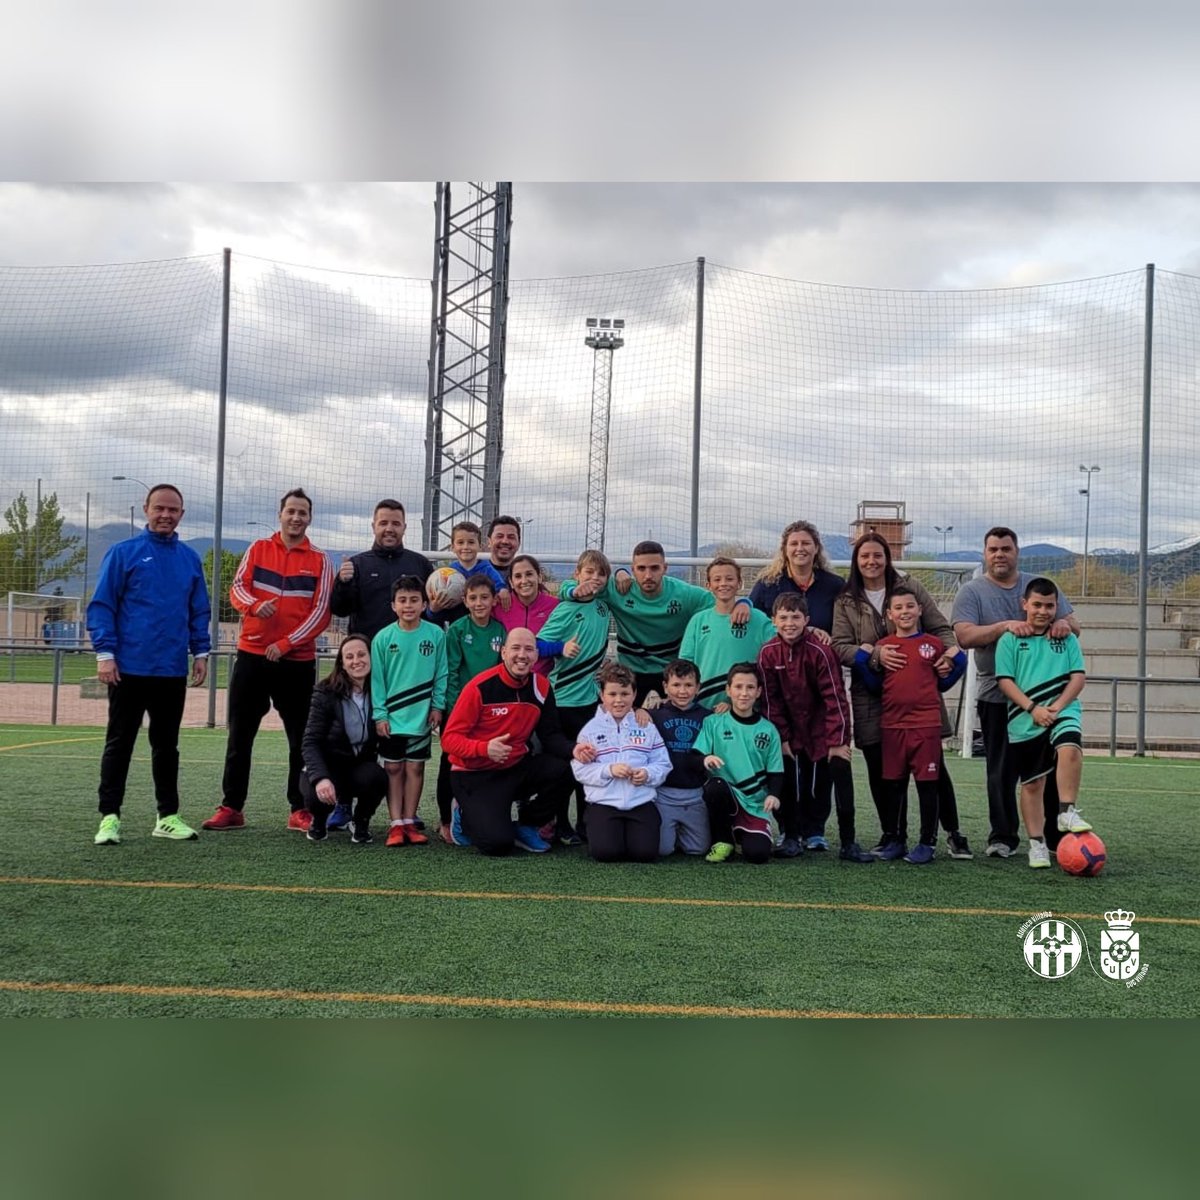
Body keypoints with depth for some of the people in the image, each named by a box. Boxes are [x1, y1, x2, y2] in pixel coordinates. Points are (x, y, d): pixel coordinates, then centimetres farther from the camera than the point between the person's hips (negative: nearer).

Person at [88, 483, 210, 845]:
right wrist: (105, 653, -12)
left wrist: (200, 652, 6)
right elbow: (101, 606, -4)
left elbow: (199, 611, 14)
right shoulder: (123, 553, -2)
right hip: (129, 668, -4)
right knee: (119, 743, 3)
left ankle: (168, 816, 18)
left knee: (167, 744, 11)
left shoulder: (190, 559, 9)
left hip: (173, 671, 4)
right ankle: (109, 816, 8)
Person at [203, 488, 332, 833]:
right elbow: (237, 588, 1)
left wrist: (285, 643, -12)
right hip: (252, 655, 2)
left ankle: (299, 810, 11)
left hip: (297, 661, -1)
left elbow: (321, 612, -3)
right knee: (239, 736, 5)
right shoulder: (257, 549, 8)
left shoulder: (319, 562, 2)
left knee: (301, 738, 2)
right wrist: (255, 605, -22)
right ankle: (231, 808, 13)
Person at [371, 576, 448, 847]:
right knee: (393, 769, 4)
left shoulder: (435, 634, -4)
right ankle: (396, 824, 9)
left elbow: (441, 674, 2)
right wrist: (379, 714, -5)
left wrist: (438, 705, -2)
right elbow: (377, 679, -1)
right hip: (392, 717, 0)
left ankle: (409, 822, 16)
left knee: (415, 768, 7)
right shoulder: (383, 638, -5)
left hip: (421, 717, 0)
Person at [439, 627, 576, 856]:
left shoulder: (542, 688, -3)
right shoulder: (481, 687, -17)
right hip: (475, 775, -5)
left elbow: (551, 736, 3)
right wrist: (484, 748, -34)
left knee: (564, 771, -22)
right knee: (497, 844, -22)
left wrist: (574, 750, -19)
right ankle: (468, 817, 14)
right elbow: (449, 737, -16)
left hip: (517, 768, 5)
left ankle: (525, 826, 4)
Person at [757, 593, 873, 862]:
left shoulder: (820, 651, -17)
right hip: (791, 730, 3)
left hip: (822, 728, -2)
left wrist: (838, 740, -18)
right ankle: (791, 836, 15)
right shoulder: (768, 654, -8)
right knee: (789, 783, -1)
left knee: (840, 775, -11)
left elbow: (835, 697, -16)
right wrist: (782, 738, -4)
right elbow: (771, 701, -2)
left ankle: (848, 843, -5)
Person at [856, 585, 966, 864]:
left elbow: (958, 662, 12)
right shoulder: (882, 646, 6)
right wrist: (864, 658, -5)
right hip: (892, 724, 2)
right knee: (893, 785, 9)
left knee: (927, 784, 2)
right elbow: (874, 683, 6)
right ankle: (892, 840, 20)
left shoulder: (933, 644, 2)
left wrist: (939, 684, -1)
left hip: (926, 724, -2)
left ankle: (927, 843, 11)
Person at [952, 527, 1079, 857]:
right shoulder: (972, 591, 2)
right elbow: (964, 635, -13)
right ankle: (1002, 837, 12)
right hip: (997, 696, -2)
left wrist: (1064, 624, -14)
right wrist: (1005, 626, -24)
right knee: (1001, 771, 2)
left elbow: (1074, 628, 10)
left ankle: (1057, 836, 14)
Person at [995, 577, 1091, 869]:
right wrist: (1033, 709, -14)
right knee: (1032, 783, 4)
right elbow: (1005, 681, -3)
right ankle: (1037, 843, 14)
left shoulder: (1067, 639, 9)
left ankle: (1066, 812, -18)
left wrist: (1058, 706, -12)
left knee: (1070, 748, -31)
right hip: (1024, 721, 0)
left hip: (1063, 711, 0)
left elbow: (1078, 677, 3)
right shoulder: (1010, 640, 3)